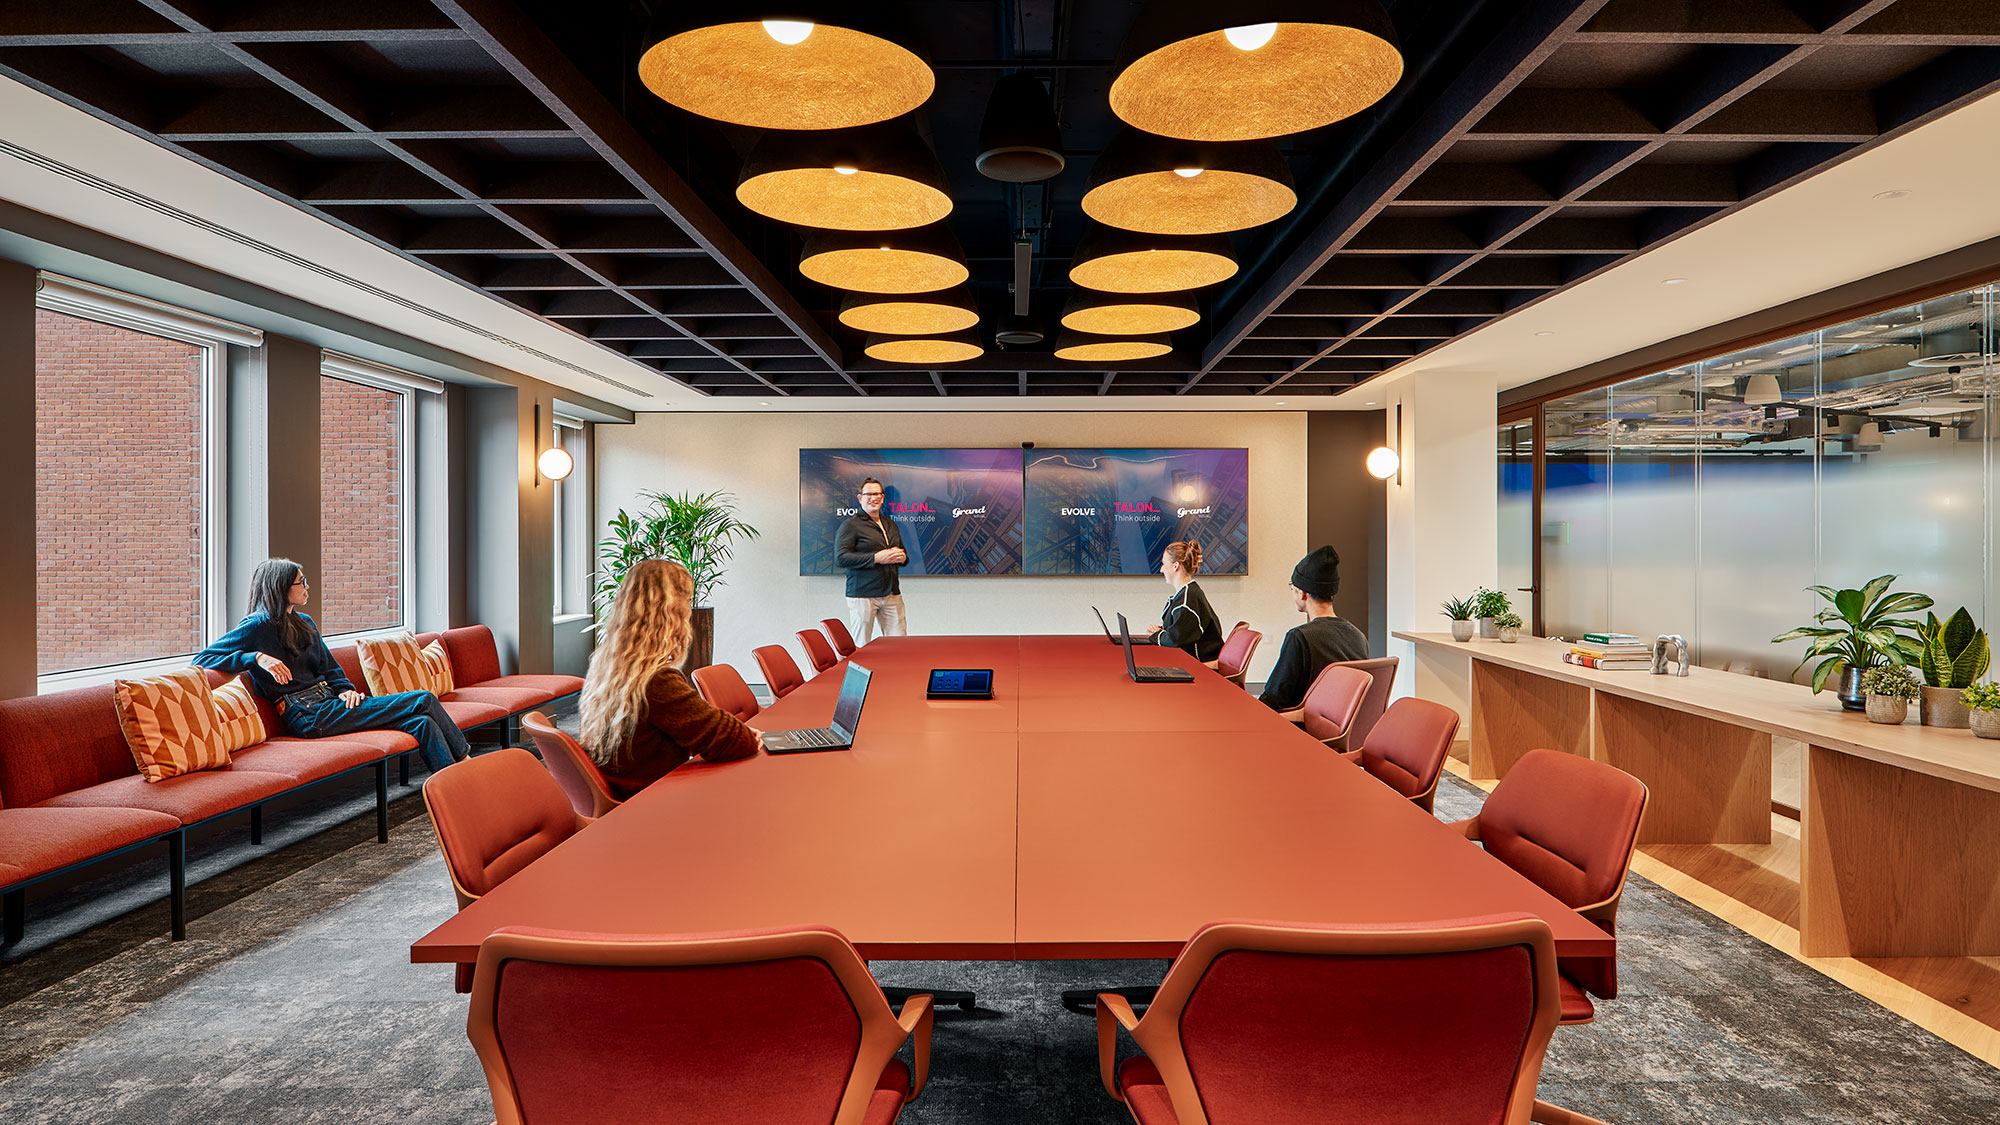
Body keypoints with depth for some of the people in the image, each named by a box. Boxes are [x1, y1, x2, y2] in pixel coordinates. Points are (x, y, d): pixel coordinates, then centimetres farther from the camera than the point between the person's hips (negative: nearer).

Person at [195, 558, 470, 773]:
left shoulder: (304, 623, 21)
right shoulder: (258, 626, -2)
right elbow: (202, 658, -6)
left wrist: (346, 688, 4)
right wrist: (257, 658, -19)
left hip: (329, 701, 8)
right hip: (308, 716, -8)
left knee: (423, 723, -15)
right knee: (423, 701, -19)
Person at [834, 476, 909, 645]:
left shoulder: (891, 525, 20)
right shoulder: (851, 525, -3)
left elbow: (903, 554, 30)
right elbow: (840, 558, -14)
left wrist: (902, 557, 4)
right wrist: (876, 558, -18)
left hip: (892, 595, 6)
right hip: (862, 596, -6)